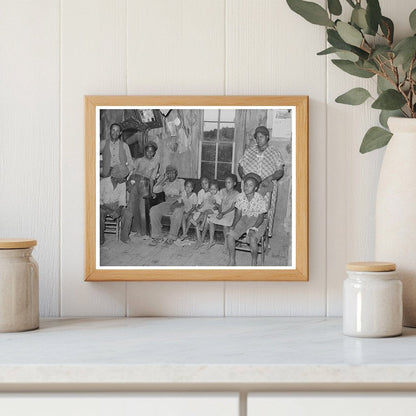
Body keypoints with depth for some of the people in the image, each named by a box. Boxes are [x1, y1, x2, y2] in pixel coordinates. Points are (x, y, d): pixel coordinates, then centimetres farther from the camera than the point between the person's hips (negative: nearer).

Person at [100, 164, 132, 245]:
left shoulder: (122, 183, -2)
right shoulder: (103, 182, -14)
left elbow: (122, 199, 2)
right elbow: (99, 199, -11)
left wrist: (120, 208, -18)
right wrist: (106, 208, -25)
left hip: (115, 205, 3)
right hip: (103, 205, -3)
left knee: (128, 215, -23)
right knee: (100, 216, -35)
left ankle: (124, 237, -7)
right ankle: (101, 239, -16)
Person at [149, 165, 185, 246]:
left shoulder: (181, 182, 11)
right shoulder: (165, 183, 19)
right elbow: (155, 190, 3)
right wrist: (163, 179, -1)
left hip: (178, 204, -4)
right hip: (167, 204, 4)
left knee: (178, 212, -39)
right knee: (153, 210, -23)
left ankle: (172, 237, -30)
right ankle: (157, 236, -20)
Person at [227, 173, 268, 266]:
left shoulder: (260, 200, -17)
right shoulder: (240, 197, -5)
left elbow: (261, 217, -12)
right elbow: (238, 214, 2)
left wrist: (254, 228, -26)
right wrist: (233, 225, -14)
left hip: (257, 222, -4)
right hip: (244, 220, 4)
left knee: (252, 239, -32)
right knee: (230, 235, -19)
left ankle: (254, 262, -8)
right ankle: (231, 261, -4)